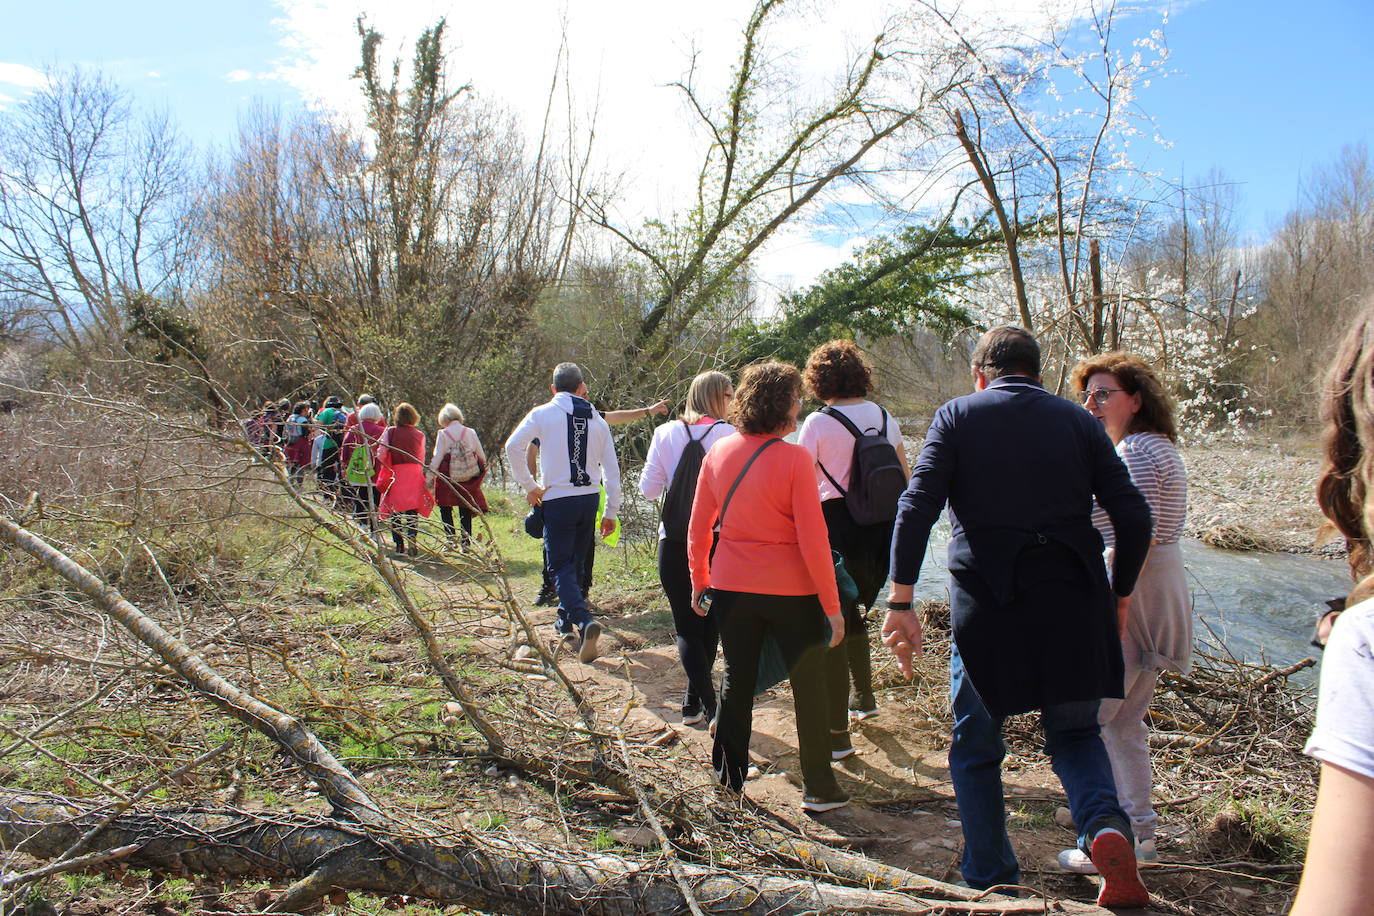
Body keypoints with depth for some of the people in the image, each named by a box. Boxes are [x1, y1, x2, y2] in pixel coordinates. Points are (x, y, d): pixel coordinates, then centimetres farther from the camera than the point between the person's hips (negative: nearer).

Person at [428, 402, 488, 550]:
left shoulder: (443, 434, -4)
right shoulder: (470, 432, 2)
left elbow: (437, 457, -7)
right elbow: (482, 455, 5)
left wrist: (429, 477, -3)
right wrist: (482, 469, 22)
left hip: (448, 476, -2)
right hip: (469, 476, 2)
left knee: (445, 508, 12)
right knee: (465, 510, 10)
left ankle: (450, 539, 1)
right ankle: (466, 542, 7)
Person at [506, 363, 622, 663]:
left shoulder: (542, 414, -1)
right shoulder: (597, 420, 8)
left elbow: (513, 447, -13)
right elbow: (611, 469, 8)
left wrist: (529, 486, -2)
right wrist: (611, 512, 13)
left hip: (557, 499, -4)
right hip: (589, 498, 4)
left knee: (561, 566, -2)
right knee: (576, 562, 20)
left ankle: (584, 621, -23)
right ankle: (566, 619, 32)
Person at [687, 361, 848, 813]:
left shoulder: (719, 452, -1)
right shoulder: (795, 458, -16)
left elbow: (698, 526, 4)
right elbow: (813, 540, -16)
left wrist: (699, 581, 15)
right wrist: (832, 605, -9)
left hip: (731, 586, 4)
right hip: (790, 590, -4)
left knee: (736, 679, 18)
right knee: (809, 688, 10)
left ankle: (729, 772, 30)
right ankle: (819, 789, 19)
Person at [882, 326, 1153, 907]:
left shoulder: (957, 417, 2)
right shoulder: (1079, 422, 8)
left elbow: (916, 509, -10)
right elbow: (1134, 519, 3)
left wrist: (901, 603, -8)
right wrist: (1120, 596, 16)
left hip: (985, 601, -2)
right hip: (1071, 602, 2)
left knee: (976, 748, 15)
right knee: (1074, 733, 20)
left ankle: (989, 880, 22)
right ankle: (1105, 823, -6)